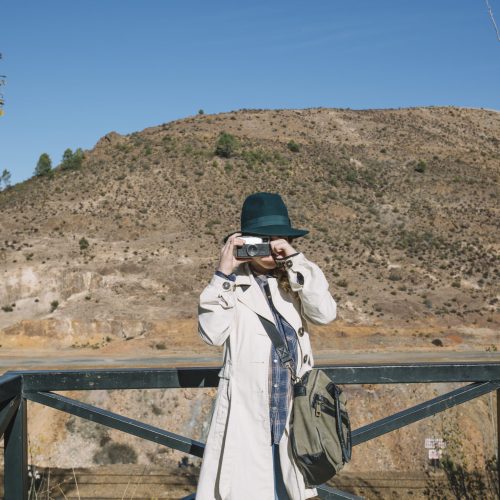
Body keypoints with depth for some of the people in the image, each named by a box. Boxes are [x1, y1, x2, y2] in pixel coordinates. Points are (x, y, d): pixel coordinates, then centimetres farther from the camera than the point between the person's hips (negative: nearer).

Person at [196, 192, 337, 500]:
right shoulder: (233, 285, 0)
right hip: (245, 417, -2)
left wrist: (295, 261, -12)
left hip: (293, 415, 3)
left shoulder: (298, 281, 7)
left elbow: (326, 313, -10)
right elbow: (212, 333, -13)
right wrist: (224, 274, -16)